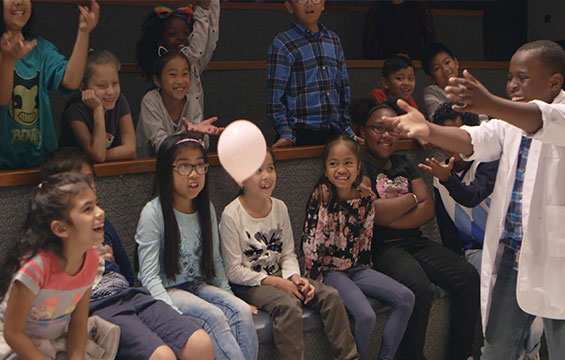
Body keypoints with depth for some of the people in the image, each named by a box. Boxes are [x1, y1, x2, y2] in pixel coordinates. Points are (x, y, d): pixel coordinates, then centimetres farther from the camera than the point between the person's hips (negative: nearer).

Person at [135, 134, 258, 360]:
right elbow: (149, 275, -16)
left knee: (242, 310, -21)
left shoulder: (206, 208, 5)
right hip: (167, 290, -5)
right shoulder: (153, 213, -13)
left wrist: (229, 296, 7)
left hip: (199, 286, 6)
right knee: (213, 316, -30)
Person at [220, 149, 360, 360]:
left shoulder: (279, 208, 4)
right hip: (247, 285, -6)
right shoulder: (232, 215, -15)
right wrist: (275, 282, -19)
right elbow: (234, 271, -15)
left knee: (330, 296, -10)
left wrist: (294, 277, -12)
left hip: (279, 276, 6)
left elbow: (288, 254, 9)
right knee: (288, 304, -33)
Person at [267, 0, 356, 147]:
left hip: (332, 133, 5)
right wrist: (285, 133, -15)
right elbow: (275, 94, -8)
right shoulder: (282, 44, -4)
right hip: (300, 134, -5)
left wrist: (346, 129, 14)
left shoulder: (333, 40, 14)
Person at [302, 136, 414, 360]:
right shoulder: (321, 196, -14)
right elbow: (310, 240, -15)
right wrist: (314, 281, -15)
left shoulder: (366, 199, 1)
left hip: (357, 268, 6)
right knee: (366, 316, -25)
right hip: (330, 270, -6)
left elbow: (366, 240, 11)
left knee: (406, 298, -6)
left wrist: (366, 271, 11)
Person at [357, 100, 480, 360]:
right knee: (420, 289, -32)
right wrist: (411, 199, 1)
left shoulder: (405, 164, 19)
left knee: (468, 277, -12)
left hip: (415, 241, 7)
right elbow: (375, 212, -15)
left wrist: (389, 217, -9)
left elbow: (428, 209, 7)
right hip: (381, 248, -7)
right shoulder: (360, 165, -1)